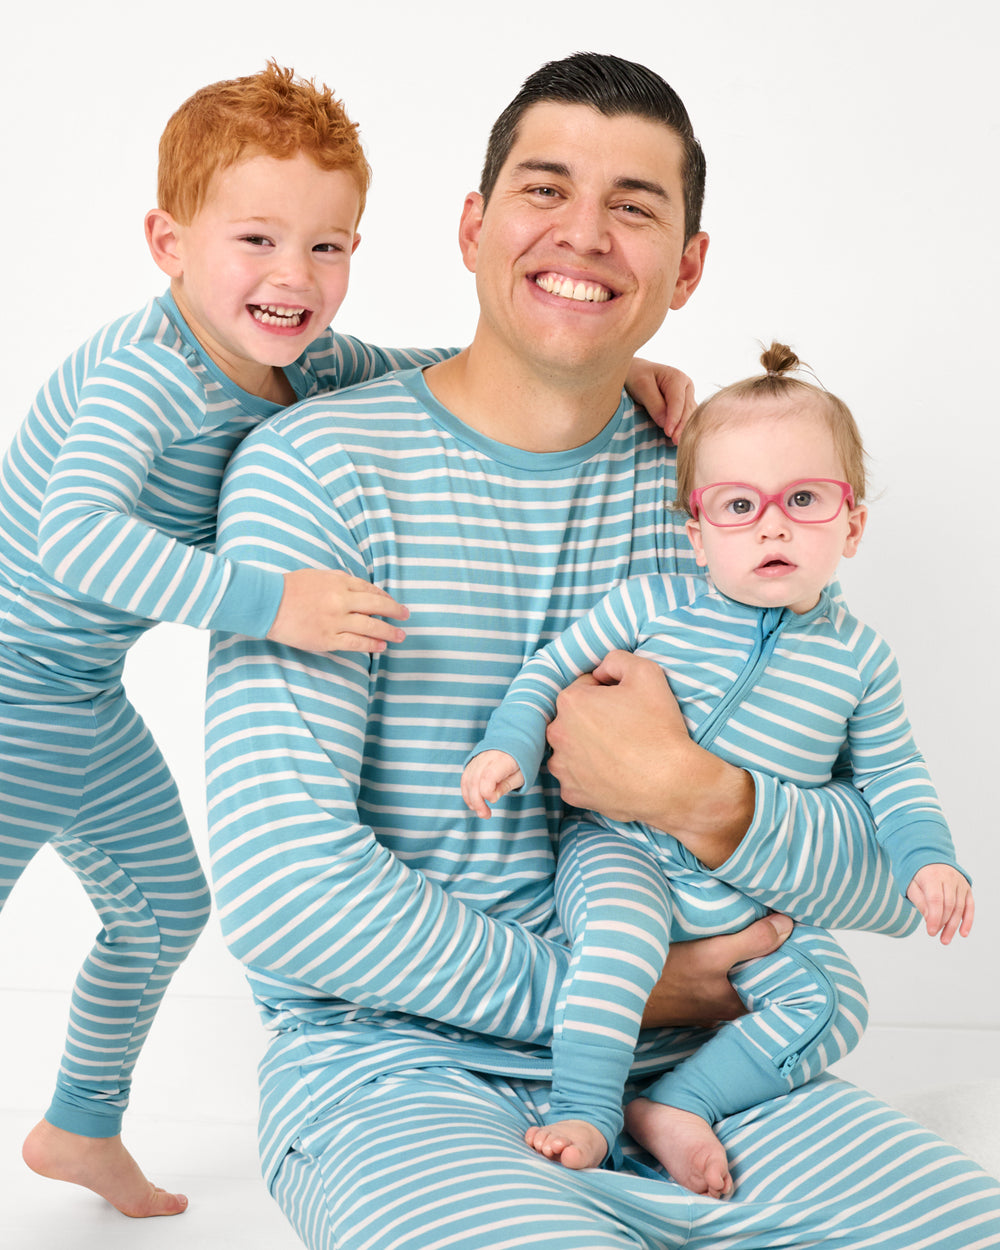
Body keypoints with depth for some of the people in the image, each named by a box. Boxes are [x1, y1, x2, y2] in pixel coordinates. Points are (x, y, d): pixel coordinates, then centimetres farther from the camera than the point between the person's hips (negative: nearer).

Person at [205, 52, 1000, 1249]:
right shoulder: (313, 465, -8)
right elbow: (282, 886, -17)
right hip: (396, 1072, -4)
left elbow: (895, 880, 1)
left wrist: (698, 796, -19)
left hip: (677, 1069, 4)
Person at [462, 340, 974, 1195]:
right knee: (625, 927, -35)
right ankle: (583, 1113, -26)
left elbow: (891, 773, 11)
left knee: (833, 1003, -15)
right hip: (623, 851, -3)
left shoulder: (858, 658, 1)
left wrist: (926, 858, -4)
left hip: (755, 903, 3)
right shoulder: (650, 607, -5)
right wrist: (511, 745, -11)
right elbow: (552, 669, 4)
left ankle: (676, 1105, -13)